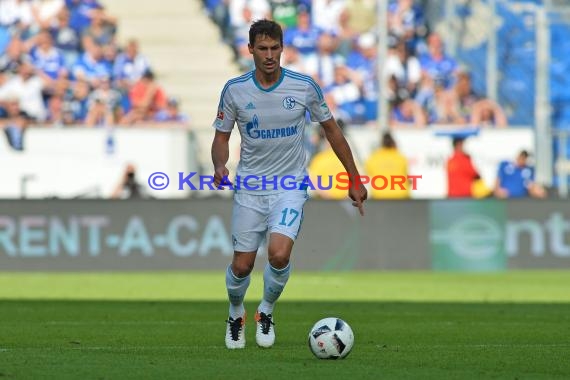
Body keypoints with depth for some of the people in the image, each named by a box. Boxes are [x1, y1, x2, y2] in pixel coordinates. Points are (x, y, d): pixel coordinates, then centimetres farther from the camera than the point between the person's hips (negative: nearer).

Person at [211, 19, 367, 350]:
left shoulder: (304, 86, -7)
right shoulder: (235, 90, -6)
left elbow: (331, 129, 5)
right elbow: (222, 137, 4)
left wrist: (355, 181, 8)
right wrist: (219, 166, -19)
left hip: (291, 186, -1)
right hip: (249, 188, 1)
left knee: (279, 254, -22)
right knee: (242, 265, 1)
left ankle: (266, 312, 8)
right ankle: (236, 315, 34)